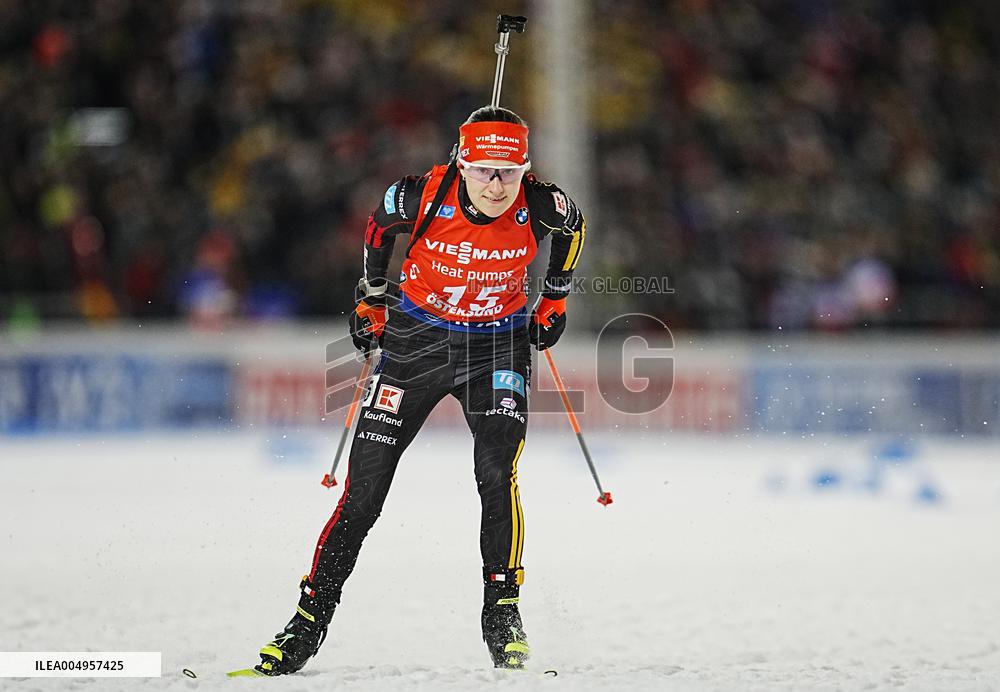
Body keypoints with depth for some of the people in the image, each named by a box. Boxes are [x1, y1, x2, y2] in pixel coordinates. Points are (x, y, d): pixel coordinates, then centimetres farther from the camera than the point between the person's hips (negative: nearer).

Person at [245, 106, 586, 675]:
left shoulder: (538, 205, -20)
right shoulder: (424, 197, -22)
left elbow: (573, 225, 7)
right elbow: (379, 224, 3)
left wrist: (556, 298, 10)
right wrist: (373, 297, 9)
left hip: (498, 343, 0)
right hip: (417, 338, 0)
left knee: (497, 473, -22)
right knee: (364, 488, -1)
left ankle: (503, 612, -8)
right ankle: (311, 618, 9)